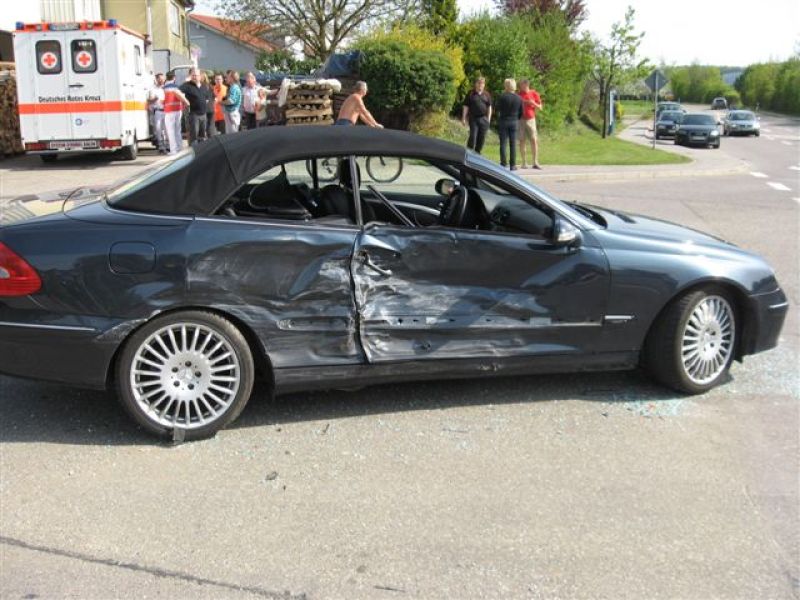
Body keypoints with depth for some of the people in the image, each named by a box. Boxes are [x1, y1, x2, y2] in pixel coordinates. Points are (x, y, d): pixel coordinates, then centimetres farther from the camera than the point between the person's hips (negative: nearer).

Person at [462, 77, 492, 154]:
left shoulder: (487, 95, 9)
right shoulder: (471, 94, 2)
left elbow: (489, 107, 13)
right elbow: (465, 107, 2)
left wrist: (488, 119, 7)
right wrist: (464, 118, -3)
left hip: (484, 119, 3)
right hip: (473, 118, -3)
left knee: (482, 138, 4)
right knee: (473, 136, -8)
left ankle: (477, 152, 17)